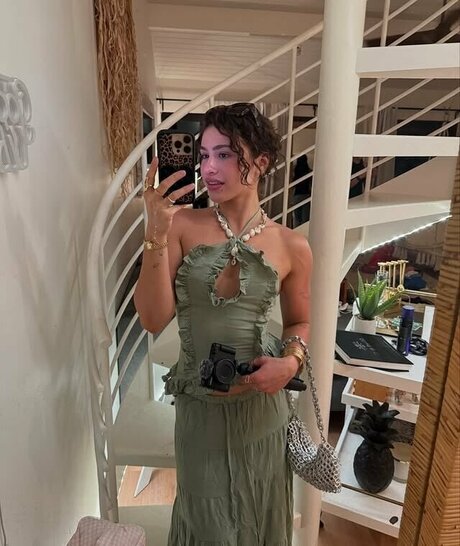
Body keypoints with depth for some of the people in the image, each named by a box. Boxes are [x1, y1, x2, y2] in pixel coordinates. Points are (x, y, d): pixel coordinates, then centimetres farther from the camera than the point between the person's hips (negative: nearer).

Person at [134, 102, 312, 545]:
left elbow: (299, 322, 6)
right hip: (198, 403, 0)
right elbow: (153, 319, -17)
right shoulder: (183, 224, -11)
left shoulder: (292, 247, -9)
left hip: (260, 403, 1)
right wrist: (156, 235, -26)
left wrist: (291, 361, -15)